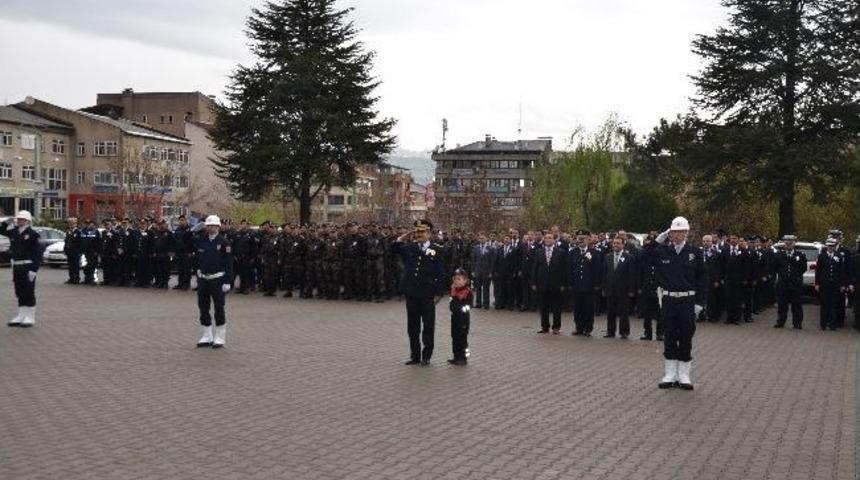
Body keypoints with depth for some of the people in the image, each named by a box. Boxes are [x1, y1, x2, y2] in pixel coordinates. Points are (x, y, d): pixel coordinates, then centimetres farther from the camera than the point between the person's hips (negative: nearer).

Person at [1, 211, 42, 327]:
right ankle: (21, 316, 21)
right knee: (19, 292, 13)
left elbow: (38, 253, -14)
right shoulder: (14, 232, 8)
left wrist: (34, 269, -19)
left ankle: (30, 317, 7)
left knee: (28, 292, -1)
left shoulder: (32, 234, -10)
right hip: (16, 266, 7)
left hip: (28, 267, -7)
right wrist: (7, 222, 2)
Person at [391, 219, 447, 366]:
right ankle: (415, 356, 20)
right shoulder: (410, 248, 9)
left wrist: (438, 293, -8)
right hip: (411, 294, 4)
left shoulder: (436, 250, -3)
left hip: (428, 296, -4)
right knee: (412, 327, 10)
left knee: (428, 327, 5)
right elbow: (394, 247, 4)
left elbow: (440, 273, -3)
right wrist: (406, 235, -2)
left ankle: (426, 356, 16)